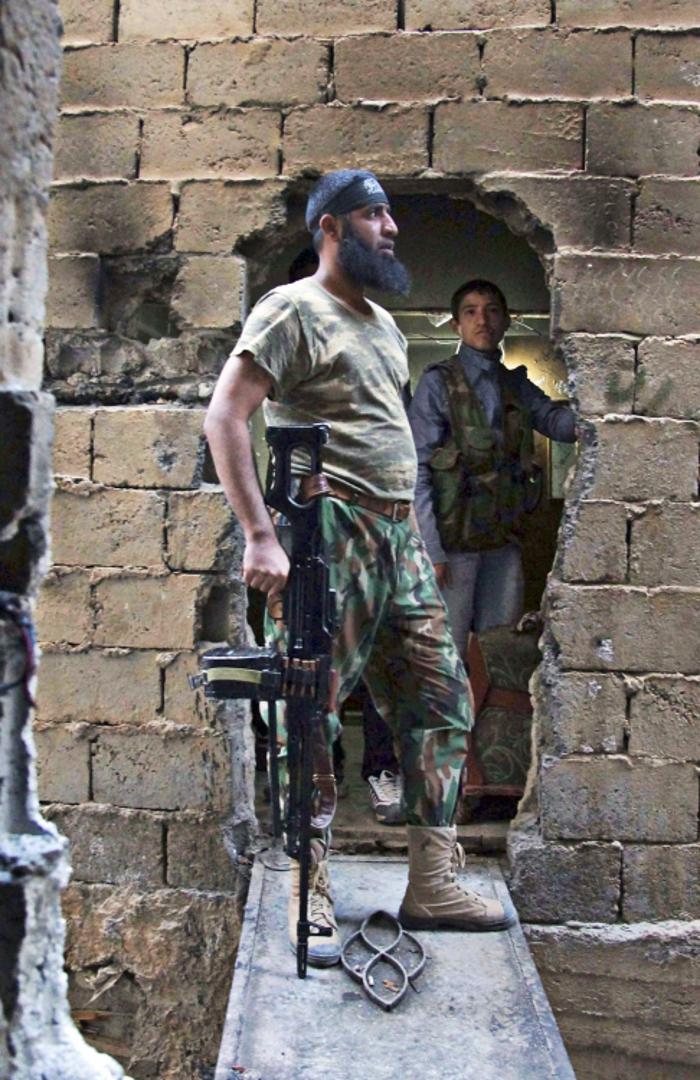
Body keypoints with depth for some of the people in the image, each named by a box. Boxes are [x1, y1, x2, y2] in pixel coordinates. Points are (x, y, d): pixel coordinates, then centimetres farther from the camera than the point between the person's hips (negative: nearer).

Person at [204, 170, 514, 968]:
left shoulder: (383, 323, 22)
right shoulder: (293, 310, -5)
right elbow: (224, 416, -14)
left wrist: (410, 534, 20)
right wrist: (259, 536, -21)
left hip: (399, 538, 9)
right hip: (332, 536, -8)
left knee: (442, 701, 6)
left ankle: (431, 886, 14)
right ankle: (309, 902, 5)